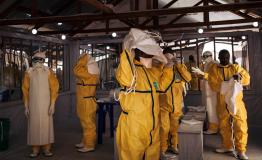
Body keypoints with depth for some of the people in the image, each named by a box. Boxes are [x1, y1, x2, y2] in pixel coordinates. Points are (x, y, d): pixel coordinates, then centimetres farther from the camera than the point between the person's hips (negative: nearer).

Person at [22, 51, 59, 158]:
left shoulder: (48, 72, -5)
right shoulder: (28, 72, -1)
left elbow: (54, 88, -5)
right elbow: (25, 90, 3)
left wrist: (52, 104, -10)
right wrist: (26, 106, 0)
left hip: (45, 104, -1)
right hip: (33, 104, 1)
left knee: (46, 125, 2)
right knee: (34, 126, 5)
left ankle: (47, 149, 13)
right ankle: (35, 150, 16)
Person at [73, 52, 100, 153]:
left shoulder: (90, 71, -18)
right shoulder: (89, 72, 14)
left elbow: (76, 71, -25)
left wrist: (83, 59, -15)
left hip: (87, 102, -11)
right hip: (84, 101, 11)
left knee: (88, 124, -4)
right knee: (86, 123, 17)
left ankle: (89, 145, 3)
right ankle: (85, 142, 28)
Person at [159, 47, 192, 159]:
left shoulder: (180, 67, 3)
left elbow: (188, 78, -12)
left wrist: (179, 65, -19)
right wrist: (165, 68, -24)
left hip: (177, 104, 4)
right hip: (163, 104, -3)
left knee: (175, 127, 16)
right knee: (164, 128, -4)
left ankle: (174, 146, 33)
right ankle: (162, 150, 8)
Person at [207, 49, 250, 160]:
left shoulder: (236, 67, 4)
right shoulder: (214, 69, 0)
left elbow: (247, 78, -6)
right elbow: (213, 85, -10)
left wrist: (239, 77, -27)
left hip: (236, 101, -1)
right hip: (222, 103, 1)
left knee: (241, 126, -5)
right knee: (224, 126, 14)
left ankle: (241, 150, 6)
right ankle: (228, 146, 31)